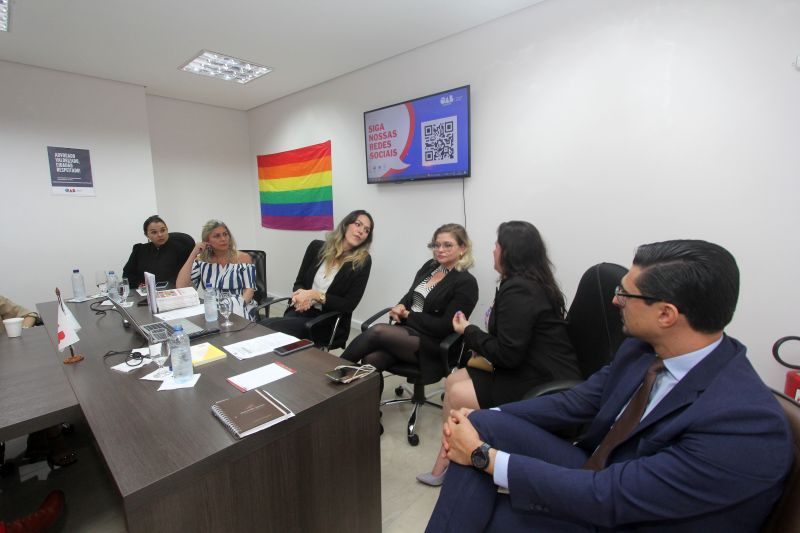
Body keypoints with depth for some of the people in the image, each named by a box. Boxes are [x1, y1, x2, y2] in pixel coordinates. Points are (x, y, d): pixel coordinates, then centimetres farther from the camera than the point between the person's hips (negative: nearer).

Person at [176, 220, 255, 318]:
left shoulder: (243, 258, 0)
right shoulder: (201, 260, 8)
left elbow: (249, 289, -4)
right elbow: (181, 286, -4)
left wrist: (238, 305, -24)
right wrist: (193, 254, -5)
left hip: (237, 308, -3)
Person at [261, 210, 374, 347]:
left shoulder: (363, 261, -8)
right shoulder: (317, 247, 3)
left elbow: (349, 304, -10)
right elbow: (299, 283, 10)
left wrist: (315, 295, -18)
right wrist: (301, 294, -14)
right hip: (300, 311, 4)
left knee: (266, 326, -25)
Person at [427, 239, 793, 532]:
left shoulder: (748, 422, -30)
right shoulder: (642, 348, -8)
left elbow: (608, 498, -30)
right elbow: (574, 403, -1)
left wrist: (484, 456, -25)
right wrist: (481, 421, -12)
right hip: (596, 475, 6)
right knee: (485, 424, -16)